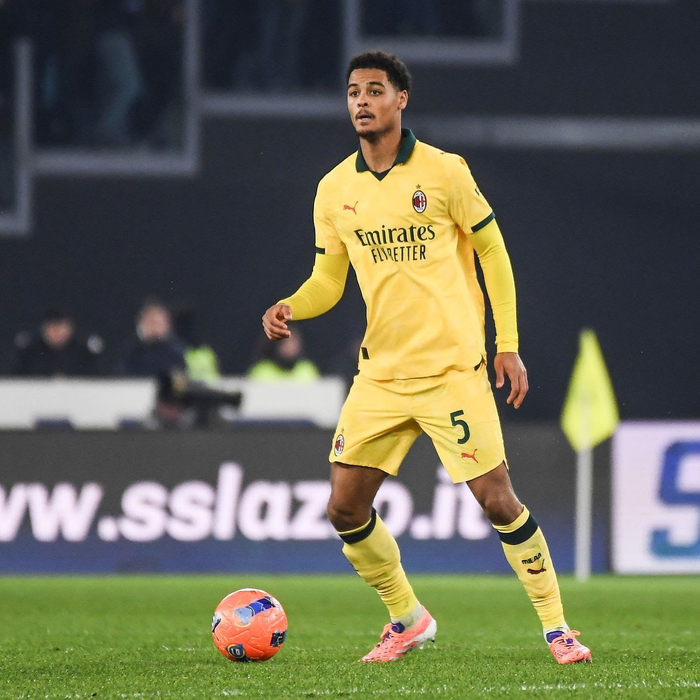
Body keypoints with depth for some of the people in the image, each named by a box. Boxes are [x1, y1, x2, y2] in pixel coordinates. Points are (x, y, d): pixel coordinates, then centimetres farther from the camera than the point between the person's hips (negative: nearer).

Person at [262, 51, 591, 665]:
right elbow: (328, 280, 12)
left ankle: (555, 626, 7)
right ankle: (407, 619, 20)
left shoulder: (443, 172, -6)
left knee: (497, 500, -8)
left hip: (452, 370, -4)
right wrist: (290, 308, -10)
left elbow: (493, 252, 1)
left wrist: (508, 345, -3)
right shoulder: (334, 189, 6)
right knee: (345, 509, -1)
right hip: (380, 376, 4)